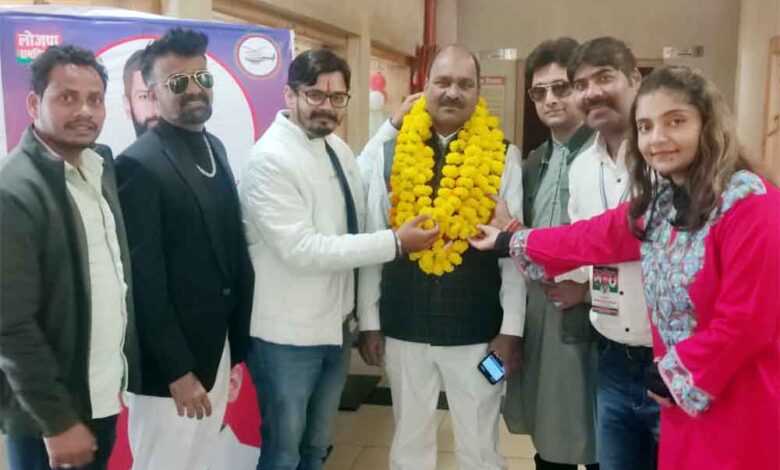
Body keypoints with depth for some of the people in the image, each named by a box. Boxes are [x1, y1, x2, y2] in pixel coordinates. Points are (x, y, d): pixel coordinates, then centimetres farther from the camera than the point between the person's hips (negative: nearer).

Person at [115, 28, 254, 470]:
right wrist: (178, 370, -15)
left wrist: (238, 345, 12)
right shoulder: (139, 165, -16)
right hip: (169, 363, -7)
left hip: (217, 348, 7)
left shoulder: (215, 148, 9)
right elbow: (146, 280, -17)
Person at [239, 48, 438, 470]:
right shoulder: (270, 159, -19)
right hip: (288, 335, -7)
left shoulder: (339, 149, 6)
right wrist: (394, 242, -25)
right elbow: (301, 249, -26)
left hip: (336, 325, 7)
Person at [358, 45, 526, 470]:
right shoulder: (391, 153, 0)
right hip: (404, 326, 2)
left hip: (477, 329, -1)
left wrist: (511, 327, -6)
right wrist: (369, 321, 2)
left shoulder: (502, 156, -3)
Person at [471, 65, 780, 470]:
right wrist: (508, 242, 21)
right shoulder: (656, 203, 6)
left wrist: (673, 372, -10)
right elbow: (591, 237, 16)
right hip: (686, 394, 7)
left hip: (742, 404, -7)